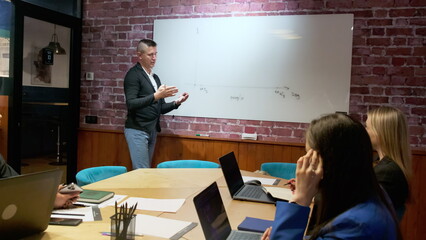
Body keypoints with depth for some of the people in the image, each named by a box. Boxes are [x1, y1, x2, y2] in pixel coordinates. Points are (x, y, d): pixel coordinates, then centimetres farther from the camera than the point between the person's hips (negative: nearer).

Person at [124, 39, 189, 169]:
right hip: (137, 130, -7)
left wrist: (176, 102, -2)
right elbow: (131, 104, -19)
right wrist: (156, 96, -26)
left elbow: (160, 108, 16)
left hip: (152, 131, 7)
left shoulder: (155, 78, 15)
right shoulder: (133, 74, -7)